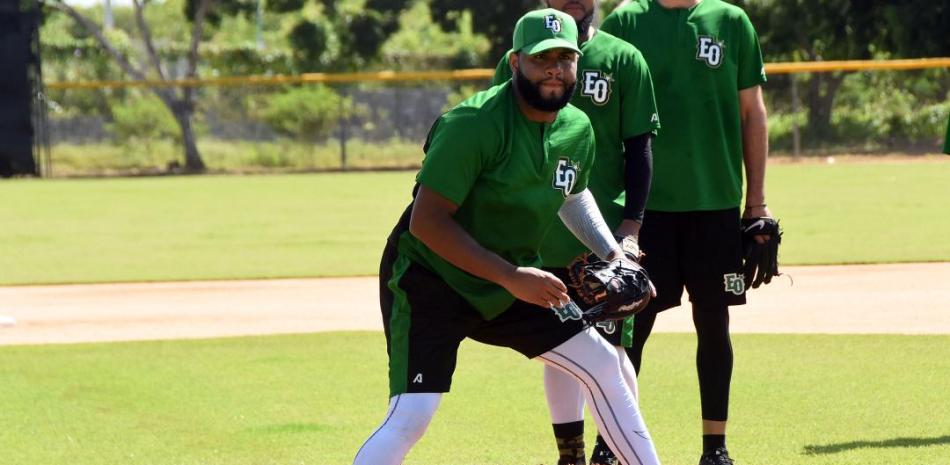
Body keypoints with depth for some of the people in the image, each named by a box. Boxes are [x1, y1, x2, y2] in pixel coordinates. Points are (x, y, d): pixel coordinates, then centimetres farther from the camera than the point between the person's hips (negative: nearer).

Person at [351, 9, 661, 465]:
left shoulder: (577, 130, 0)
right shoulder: (475, 124, -25)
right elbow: (425, 222, -28)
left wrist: (611, 253, 9)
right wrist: (511, 277, -31)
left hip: (510, 284, 8)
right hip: (429, 281, -8)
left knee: (603, 364, 9)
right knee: (410, 416, -20)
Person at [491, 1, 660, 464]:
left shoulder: (623, 59, 1)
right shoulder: (516, 63, 7)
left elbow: (639, 148, -1)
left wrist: (631, 226, -9)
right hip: (540, 239, 3)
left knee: (608, 348, -5)